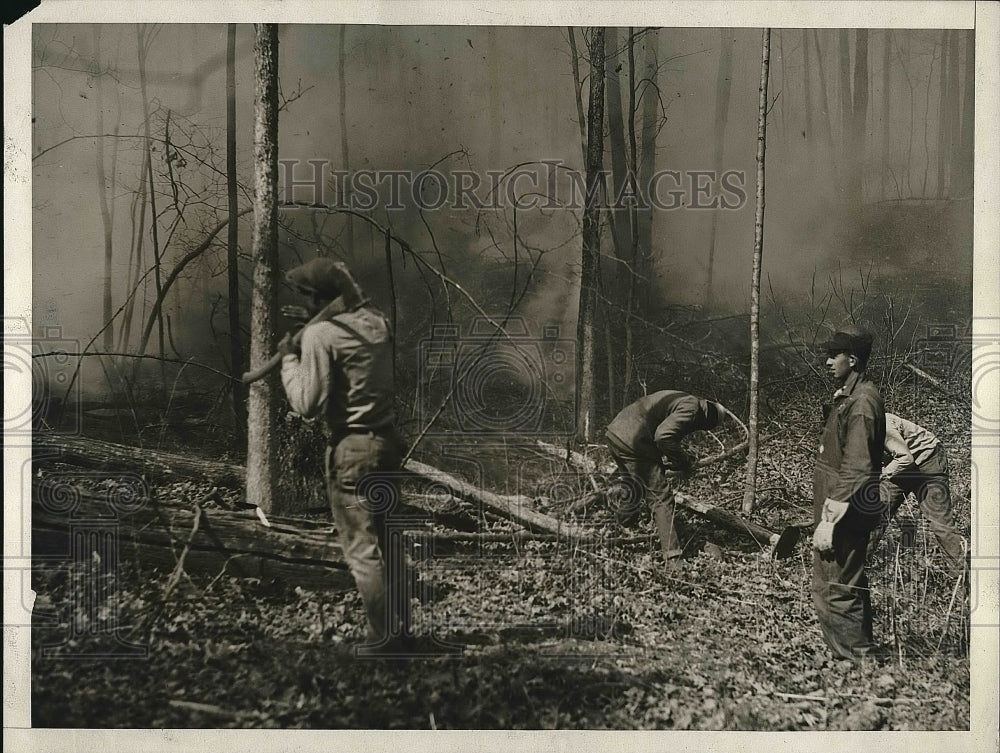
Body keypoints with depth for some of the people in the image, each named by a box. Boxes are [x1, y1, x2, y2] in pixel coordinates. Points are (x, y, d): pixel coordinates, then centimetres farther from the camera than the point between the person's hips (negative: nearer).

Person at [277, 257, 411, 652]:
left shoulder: (320, 334, -14)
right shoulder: (376, 322, 7)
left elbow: (307, 404, -17)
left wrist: (288, 359, -4)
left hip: (351, 449, -8)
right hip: (387, 441, 8)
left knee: (362, 549, 0)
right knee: (388, 540, 16)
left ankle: (383, 638, 5)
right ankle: (402, 630, 25)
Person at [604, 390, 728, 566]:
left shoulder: (680, 399, 21)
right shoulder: (691, 407, -10)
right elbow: (663, 436, -24)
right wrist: (683, 464, -11)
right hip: (632, 442, -10)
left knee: (632, 488, 32)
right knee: (661, 497, -3)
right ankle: (672, 555, -5)